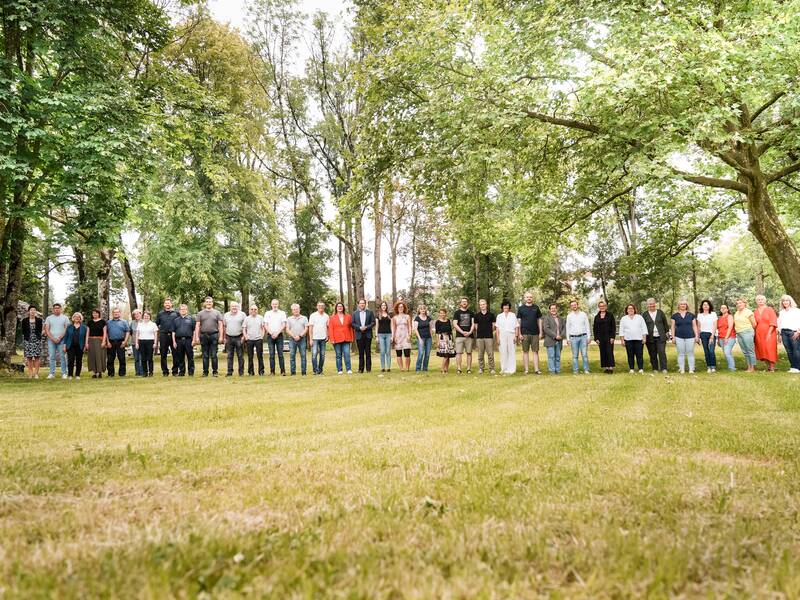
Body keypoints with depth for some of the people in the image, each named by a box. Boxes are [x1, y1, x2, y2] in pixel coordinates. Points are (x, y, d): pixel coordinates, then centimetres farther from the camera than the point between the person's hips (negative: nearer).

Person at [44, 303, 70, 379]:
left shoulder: (65, 318, 7)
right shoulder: (49, 318, 11)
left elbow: (67, 329, 0)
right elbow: (46, 330, 6)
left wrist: (60, 338, -11)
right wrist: (53, 338, -8)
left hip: (61, 340, -2)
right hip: (51, 340, 2)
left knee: (62, 357, -3)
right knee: (51, 357, 1)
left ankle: (64, 373, 0)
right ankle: (52, 373, 7)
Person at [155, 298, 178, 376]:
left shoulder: (176, 313, 8)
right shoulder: (160, 313, 12)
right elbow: (156, 324, 17)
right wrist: (160, 330, 7)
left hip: (173, 335, -1)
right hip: (163, 336, 1)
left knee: (175, 354, -2)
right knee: (163, 354, 3)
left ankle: (175, 371, 5)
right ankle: (165, 371, 8)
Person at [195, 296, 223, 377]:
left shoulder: (217, 313, 8)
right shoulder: (200, 313, 10)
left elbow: (220, 325, 4)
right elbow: (197, 326, 7)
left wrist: (221, 336, -5)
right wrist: (196, 337, -2)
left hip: (214, 335, -1)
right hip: (203, 336, 1)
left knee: (214, 355, 0)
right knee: (205, 355, 6)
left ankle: (215, 371, 6)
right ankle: (205, 372, 12)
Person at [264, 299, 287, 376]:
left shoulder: (282, 313, 8)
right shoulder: (267, 313, 11)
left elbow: (283, 325, 1)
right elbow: (265, 325, 5)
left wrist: (277, 333, -10)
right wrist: (271, 333, -8)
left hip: (279, 335, -1)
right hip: (270, 336, 1)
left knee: (280, 354, -4)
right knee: (271, 354, 1)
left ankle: (283, 371, -4)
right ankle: (272, 371, 3)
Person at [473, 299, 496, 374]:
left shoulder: (491, 314, 6)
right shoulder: (477, 315, 9)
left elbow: (493, 325, 10)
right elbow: (476, 326, 14)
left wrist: (490, 331, 7)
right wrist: (479, 332, 8)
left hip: (489, 336, -1)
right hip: (479, 337, 1)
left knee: (490, 353, -4)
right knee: (480, 354, 4)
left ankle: (492, 368, 1)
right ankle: (480, 368, 11)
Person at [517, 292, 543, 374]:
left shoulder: (536, 308, 9)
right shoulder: (521, 308, 4)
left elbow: (539, 320, 12)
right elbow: (518, 321, 3)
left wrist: (540, 332, 6)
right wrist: (519, 334, -4)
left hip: (535, 333, 2)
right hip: (525, 333, -2)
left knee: (535, 351, 2)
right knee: (525, 351, 3)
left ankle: (536, 369, 3)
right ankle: (526, 370, 7)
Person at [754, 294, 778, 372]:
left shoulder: (769, 309, 1)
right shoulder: (755, 312, 12)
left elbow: (773, 322, -6)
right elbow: (754, 324, 12)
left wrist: (769, 333, -15)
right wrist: (754, 334, 1)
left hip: (769, 333, -4)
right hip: (759, 335, 4)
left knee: (770, 350, -7)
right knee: (762, 350, 3)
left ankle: (772, 367, -4)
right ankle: (768, 366, 11)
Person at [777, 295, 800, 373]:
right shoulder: (781, 312, 21)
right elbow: (779, 323, 20)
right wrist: (780, 334, 14)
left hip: (793, 332, -5)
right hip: (784, 332, 5)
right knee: (789, 351, 0)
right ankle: (793, 367, 3)